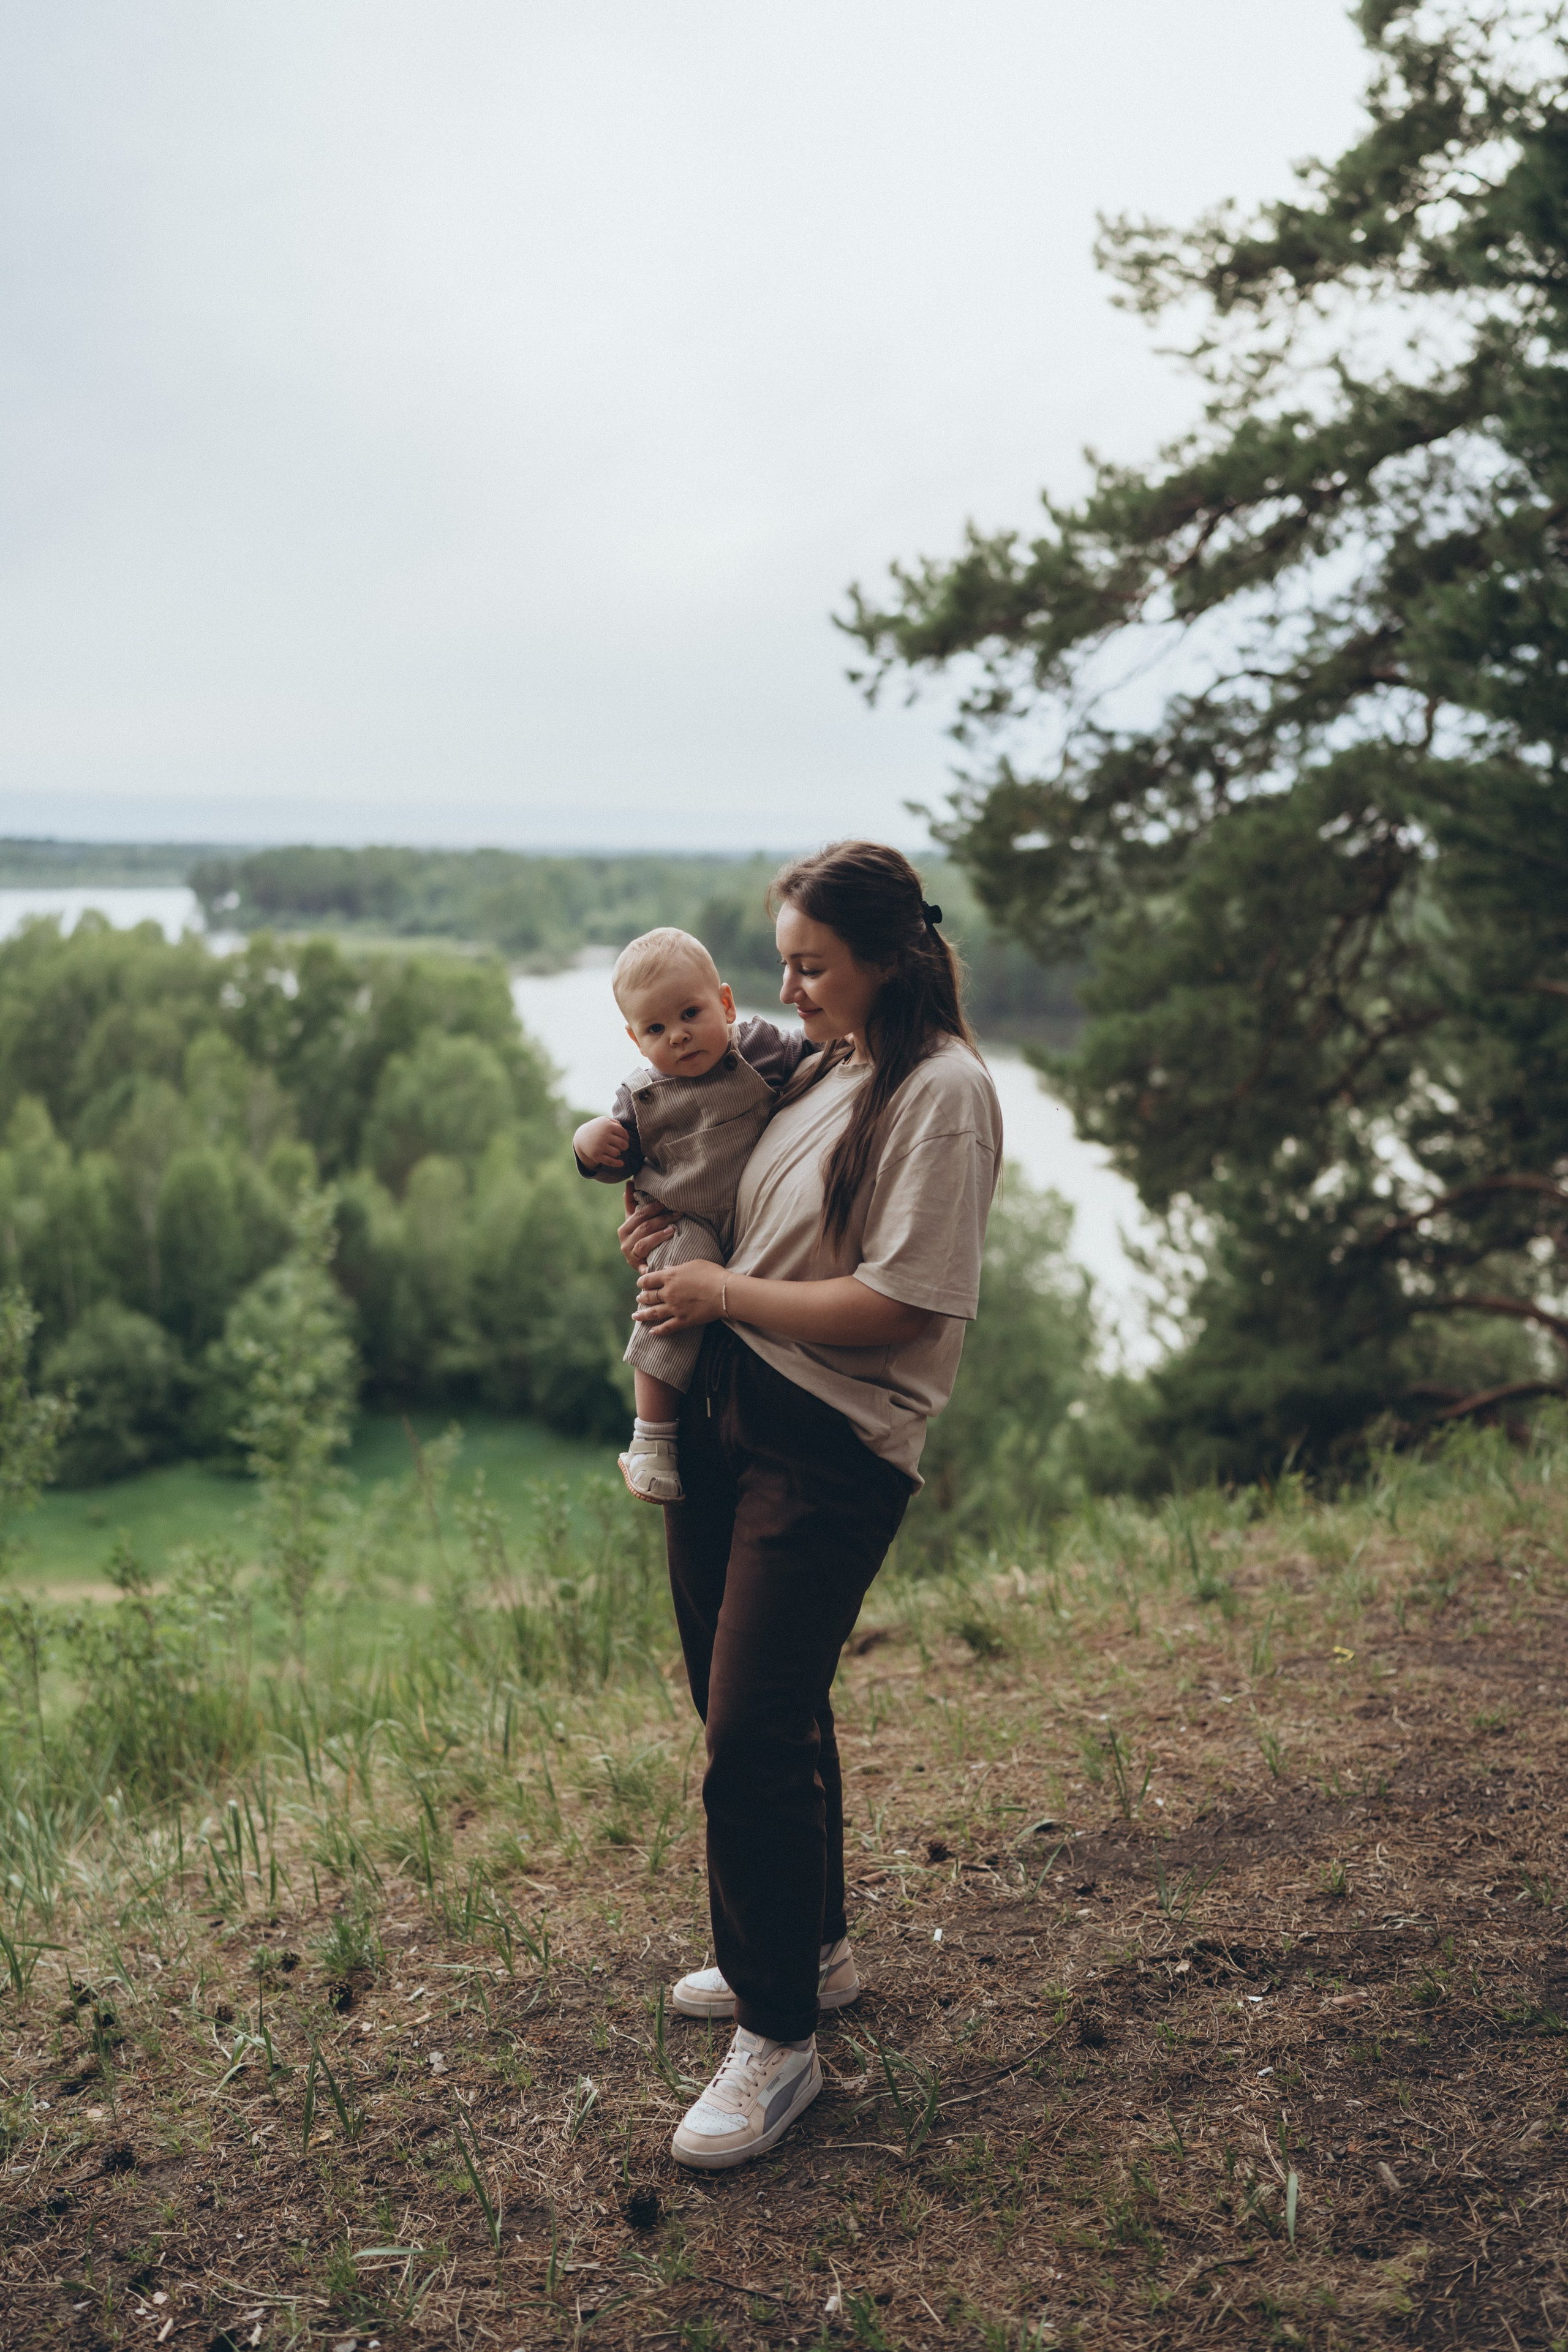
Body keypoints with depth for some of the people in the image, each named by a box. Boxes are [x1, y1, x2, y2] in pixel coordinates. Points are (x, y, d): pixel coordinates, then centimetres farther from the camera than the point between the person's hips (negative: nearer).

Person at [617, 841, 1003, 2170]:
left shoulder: (943, 1093, -14)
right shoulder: (825, 1071, 13)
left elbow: (900, 1304, -20)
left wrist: (723, 1292, -13)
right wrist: (673, 1236, 6)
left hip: (832, 1447, -9)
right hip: (727, 1410, 9)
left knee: (755, 1733, -8)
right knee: (741, 1703, 17)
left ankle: (781, 2039, 9)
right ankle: (808, 1949, 37)